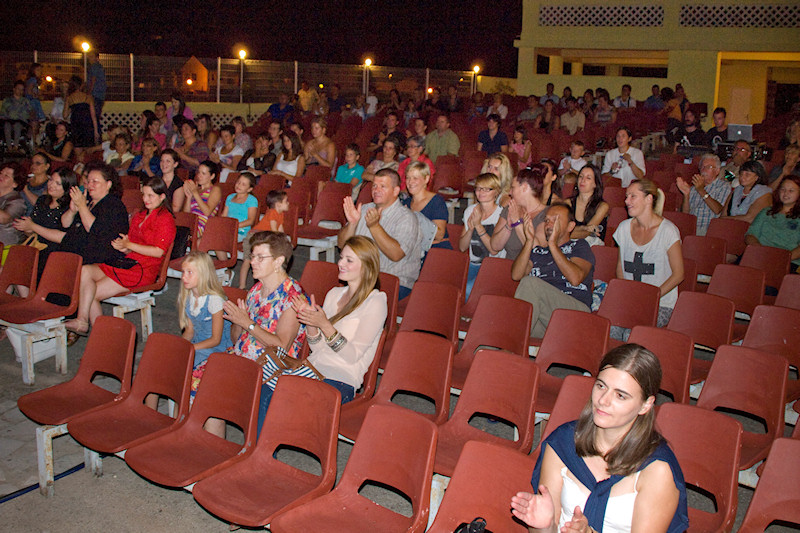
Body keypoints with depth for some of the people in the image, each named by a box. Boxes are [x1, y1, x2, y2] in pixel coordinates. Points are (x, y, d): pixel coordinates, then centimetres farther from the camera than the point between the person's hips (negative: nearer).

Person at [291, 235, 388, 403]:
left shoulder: (375, 303, -5)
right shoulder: (334, 293, 15)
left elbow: (353, 356, -12)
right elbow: (318, 348, 13)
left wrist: (325, 325, -21)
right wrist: (310, 320, -5)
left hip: (342, 380, -6)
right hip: (314, 368, 6)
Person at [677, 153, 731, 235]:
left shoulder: (724, 186, 6)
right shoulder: (694, 187, 20)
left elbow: (717, 210, -11)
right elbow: (685, 213, 12)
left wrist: (701, 191, -14)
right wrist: (686, 194, -4)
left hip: (707, 229, -4)